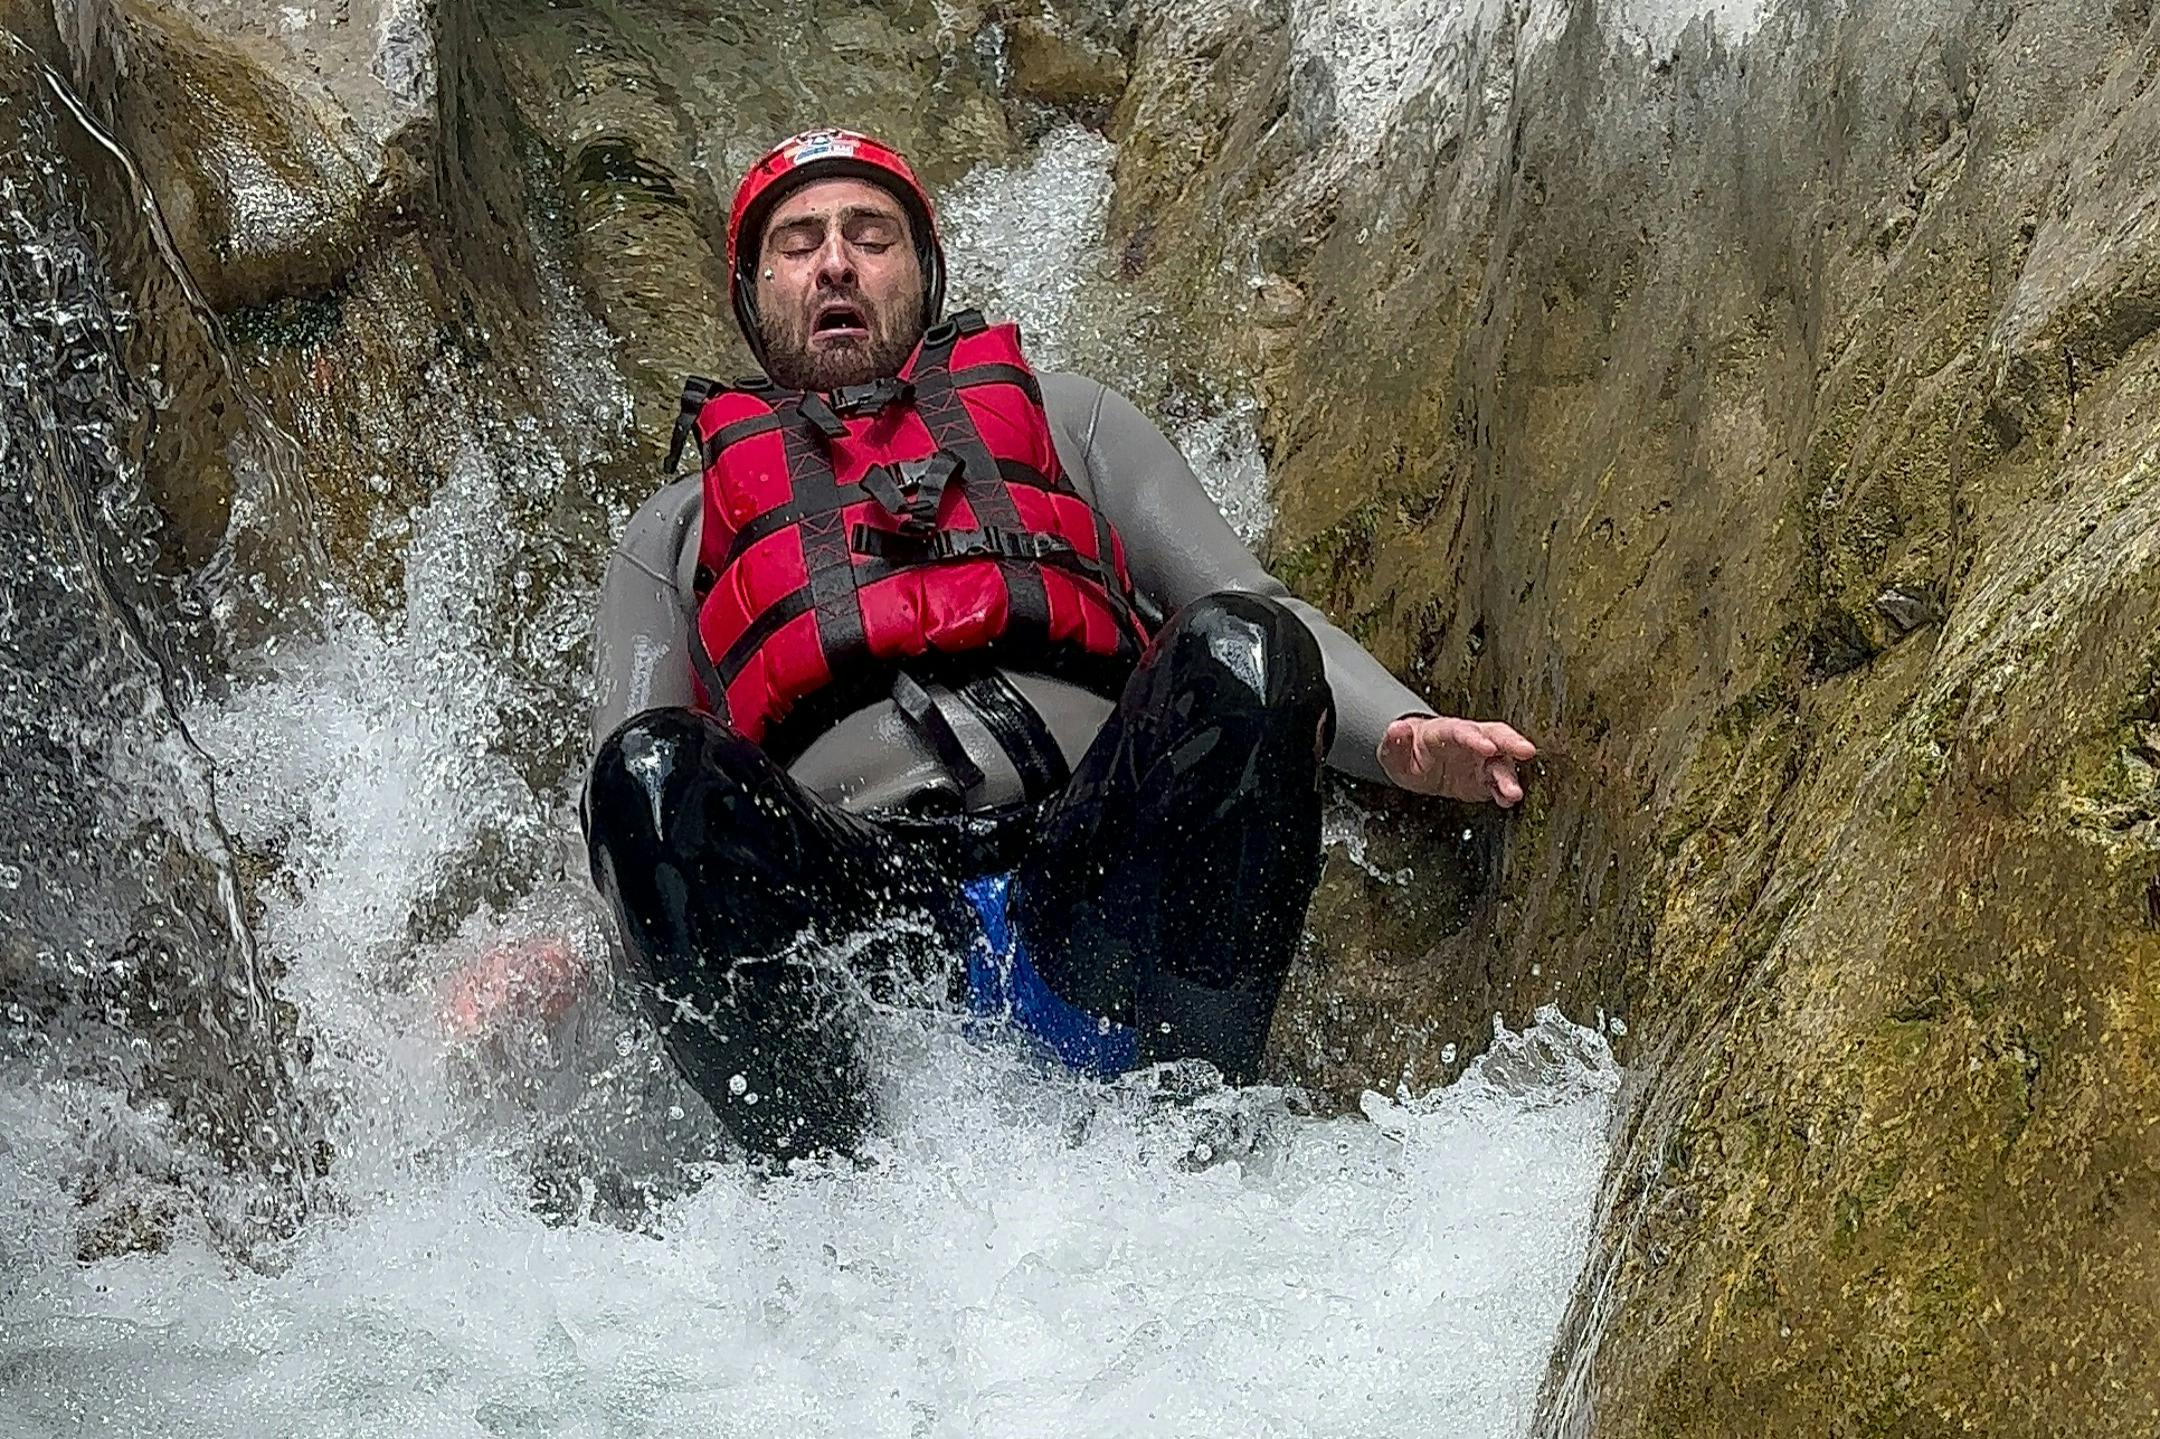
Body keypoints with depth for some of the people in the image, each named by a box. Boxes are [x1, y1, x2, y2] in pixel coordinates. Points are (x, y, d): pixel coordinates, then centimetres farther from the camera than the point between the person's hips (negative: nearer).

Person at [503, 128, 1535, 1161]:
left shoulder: (1060, 417, 31)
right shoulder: (676, 532, 30)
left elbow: (1258, 615, 19)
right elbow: (623, 785, 17)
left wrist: (1402, 734, -3)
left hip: (1092, 884, 1)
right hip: (847, 911, -1)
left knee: (1235, 647, -28)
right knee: (652, 766, -31)